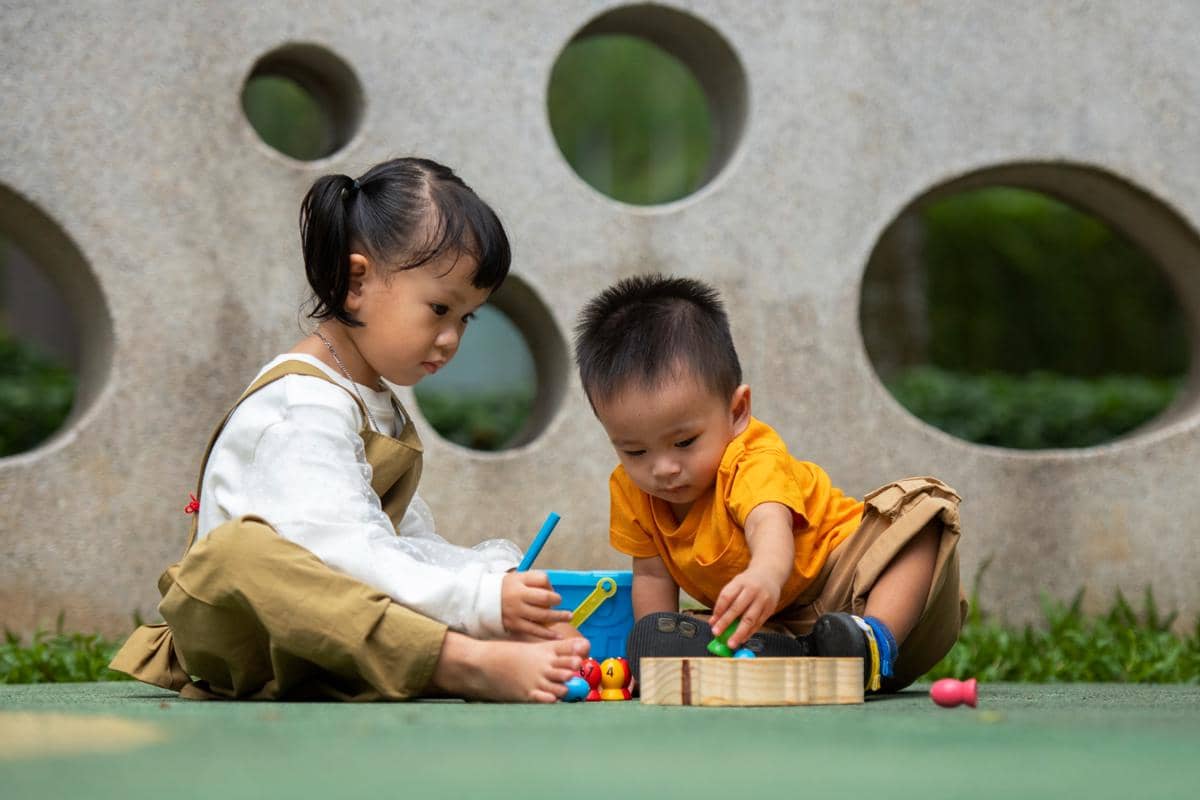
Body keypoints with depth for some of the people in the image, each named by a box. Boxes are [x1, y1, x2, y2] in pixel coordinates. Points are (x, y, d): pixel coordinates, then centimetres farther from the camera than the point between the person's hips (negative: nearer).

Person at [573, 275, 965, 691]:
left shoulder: (755, 463, -28)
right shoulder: (629, 489, -8)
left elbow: (770, 523, -50)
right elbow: (651, 574, 0)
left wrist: (766, 574, -72)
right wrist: (654, 645, -14)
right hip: (776, 623, 4)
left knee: (920, 506, -28)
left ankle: (879, 638, -43)